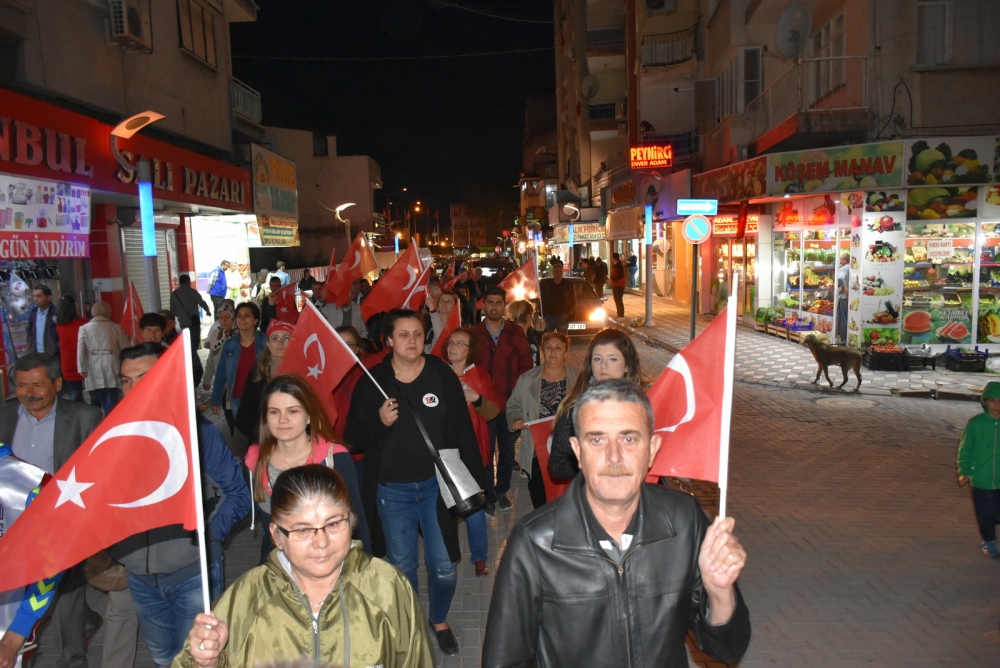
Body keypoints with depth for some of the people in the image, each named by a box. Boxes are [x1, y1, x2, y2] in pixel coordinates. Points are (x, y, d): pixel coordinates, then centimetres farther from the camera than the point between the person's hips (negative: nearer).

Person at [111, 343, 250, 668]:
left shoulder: (197, 430, -10)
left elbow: (238, 493, -5)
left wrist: (207, 533, -14)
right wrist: (108, 548, -7)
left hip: (192, 572, -3)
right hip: (140, 576, 4)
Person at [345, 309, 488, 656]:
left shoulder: (442, 374, -6)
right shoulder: (372, 381, -5)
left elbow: (462, 429, -4)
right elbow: (353, 437, -4)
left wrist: (474, 478, -5)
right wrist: (379, 422, -23)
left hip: (436, 484, 0)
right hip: (391, 490, 1)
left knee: (444, 566, 4)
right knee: (402, 566, 15)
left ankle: (440, 620, 32)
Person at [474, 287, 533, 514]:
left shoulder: (516, 333, 3)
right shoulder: (473, 334, -2)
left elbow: (526, 364, 6)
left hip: (510, 403, 2)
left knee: (507, 450, 12)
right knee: (485, 452, 4)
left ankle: (502, 491, 31)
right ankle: (488, 496, 18)